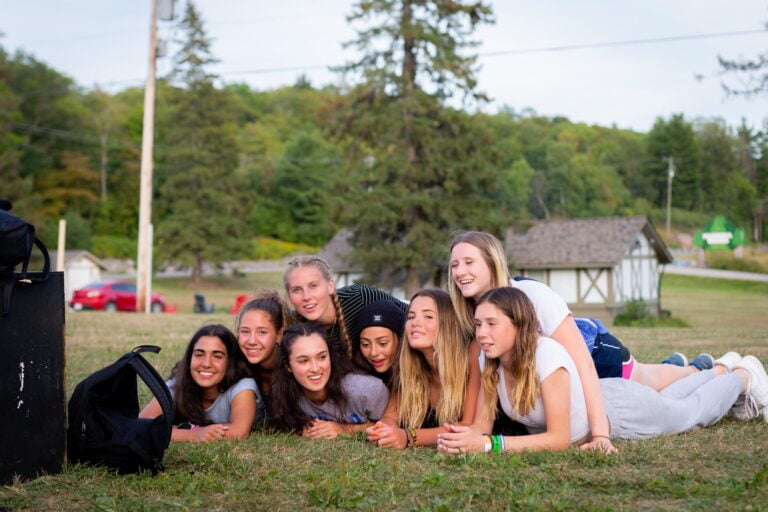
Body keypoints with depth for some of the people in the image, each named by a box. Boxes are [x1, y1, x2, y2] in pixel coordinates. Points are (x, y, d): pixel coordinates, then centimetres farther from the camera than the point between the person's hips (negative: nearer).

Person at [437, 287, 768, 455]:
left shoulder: (547, 355, -43)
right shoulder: (489, 359, -25)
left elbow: (559, 439, -43)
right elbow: (482, 423, -20)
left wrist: (489, 445, -51)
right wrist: (461, 439, -43)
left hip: (617, 408, -6)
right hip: (589, 402, 6)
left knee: (693, 412, 24)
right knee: (665, 399, 34)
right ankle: (721, 369, 61)